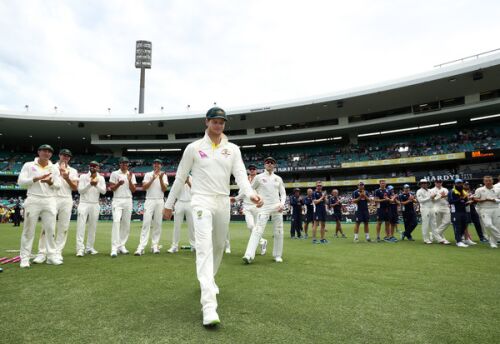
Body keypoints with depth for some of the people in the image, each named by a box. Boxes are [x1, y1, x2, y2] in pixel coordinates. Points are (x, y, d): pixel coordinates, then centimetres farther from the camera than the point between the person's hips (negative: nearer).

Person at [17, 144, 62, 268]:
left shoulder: (54, 168, 12)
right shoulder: (28, 165, 5)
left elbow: (58, 185, 6)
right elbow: (20, 181, -4)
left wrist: (50, 182, -15)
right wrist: (37, 178, -16)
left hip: (49, 202, 2)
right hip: (33, 200, -2)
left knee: (50, 230, 2)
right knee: (29, 230, 1)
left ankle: (52, 256, 8)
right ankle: (24, 258, 8)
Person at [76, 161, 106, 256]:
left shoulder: (101, 178, 5)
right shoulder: (83, 176, 1)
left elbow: (103, 191, -6)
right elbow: (80, 190, -7)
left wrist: (96, 185, -22)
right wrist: (90, 184, -19)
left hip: (95, 205, 3)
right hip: (84, 204, -2)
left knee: (93, 227, 6)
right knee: (81, 226, -11)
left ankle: (89, 248, 15)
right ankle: (80, 248, -12)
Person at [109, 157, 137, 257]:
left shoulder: (131, 175, 11)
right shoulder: (114, 174, 4)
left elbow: (133, 190, 4)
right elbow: (111, 188, 0)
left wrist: (129, 180, -10)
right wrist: (118, 184, -19)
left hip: (128, 201, 4)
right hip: (117, 200, -3)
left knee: (126, 224, 4)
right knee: (116, 221, -17)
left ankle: (122, 245, 13)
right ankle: (114, 248, -20)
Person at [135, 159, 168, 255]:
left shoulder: (164, 176, 11)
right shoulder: (148, 174, 8)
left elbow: (164, 189, -1)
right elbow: (144, 187, -5)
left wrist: (160, 179, -14)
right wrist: (153, 178, -13)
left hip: (160, 201, 2)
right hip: (149, 200, -2)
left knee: (158, 224, 3)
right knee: (146, 223, -9)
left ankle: (155, 245, 10)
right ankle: (141, 247, -13)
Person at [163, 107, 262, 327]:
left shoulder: (233, 149, 7)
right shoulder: (194, 147, 1)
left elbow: (240, 174, -5)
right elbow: (180, 178, 5)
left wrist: (250, 193, -24)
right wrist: (169, 204, 6)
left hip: (223, 202, 4)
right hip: (202, 201, -4)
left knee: (218, 247, 16)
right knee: (204, 248, -16)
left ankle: (208, 281, 43)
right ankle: (209, 306, -22)